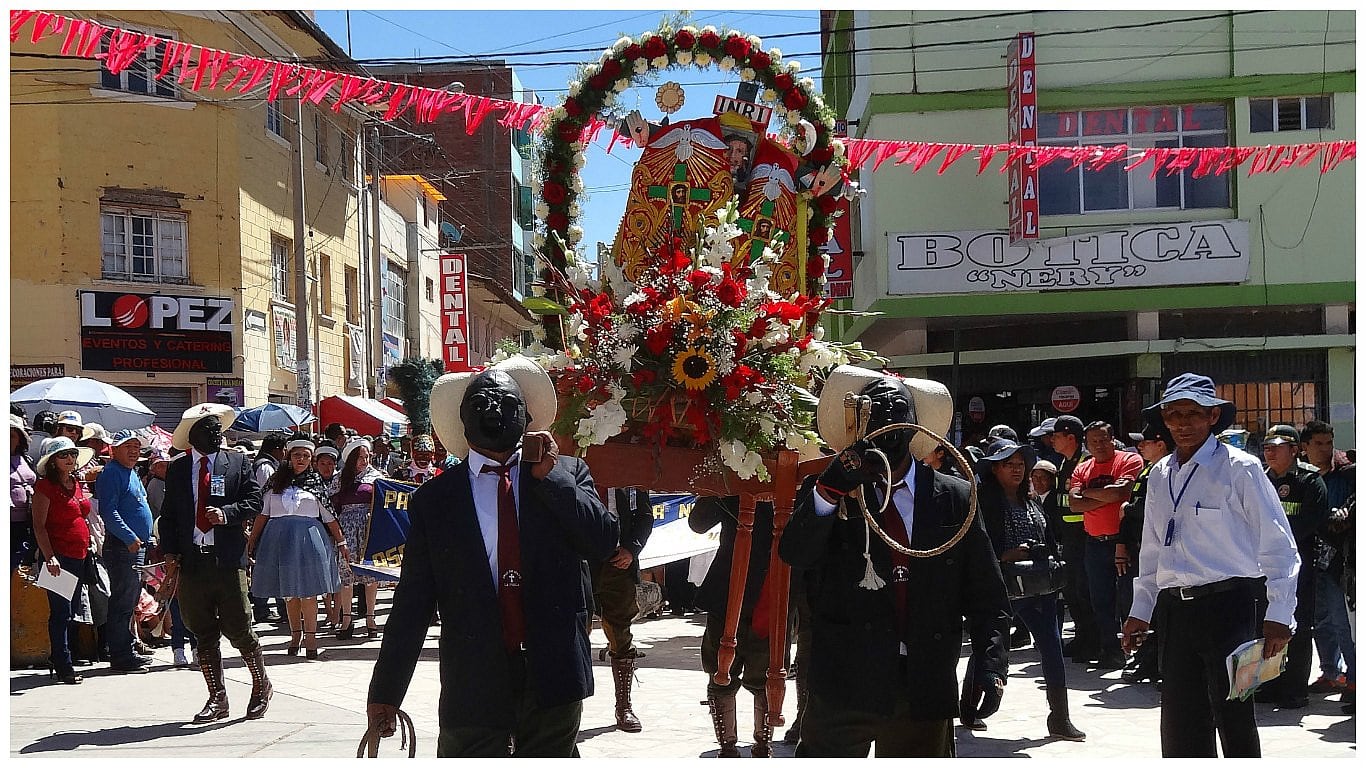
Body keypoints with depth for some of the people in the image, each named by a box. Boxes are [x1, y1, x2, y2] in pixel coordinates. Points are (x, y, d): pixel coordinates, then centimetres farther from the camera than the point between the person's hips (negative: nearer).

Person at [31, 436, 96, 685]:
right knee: (61, 613, -6)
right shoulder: (45, 486, -7)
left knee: (69, 613, 12)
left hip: (79, 556, 8)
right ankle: (63, 667, -2)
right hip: (58, 557, -8)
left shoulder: (76, 484, 15)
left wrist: (88, 548, 18)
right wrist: (50, 557, -20)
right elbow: (39, 526, -11)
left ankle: (59, 663, 21)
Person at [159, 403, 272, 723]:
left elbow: (255, 501, 3)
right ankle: (217, 698, 14)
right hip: (191, 561, 3)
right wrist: (169, 552, 2)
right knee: (203, 634, 6)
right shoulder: (177, 469, 12)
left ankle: (261, 685, 18)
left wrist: (227, 513, -14)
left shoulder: (238, 462, 6)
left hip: (228, 559, -3)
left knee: (238, 629, -3)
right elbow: (168, 514, 12)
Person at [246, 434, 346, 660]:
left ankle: (310, 636, -1)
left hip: (308, 538, -2)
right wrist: (252, 540, 5)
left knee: (307, 590, -5)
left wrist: (341, 542, 6)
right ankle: (295, 635, 17)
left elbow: (329, 516, 8)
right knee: (288, 592, 7)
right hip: (279, 539, 2)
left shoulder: (316, 482, 7)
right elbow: (263, 513, 10)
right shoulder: (277, 482, 10)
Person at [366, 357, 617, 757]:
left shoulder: (566, 474, 7)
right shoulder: (433, 499, 3)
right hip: (474, 686, -1)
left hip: (553, 677, 1)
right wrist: (385, 692, 2)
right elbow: (412, 604, 3)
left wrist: (548, 475, -9)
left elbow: (603, 541, -7)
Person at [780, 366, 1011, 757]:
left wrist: (990, 666, -9)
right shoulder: (824, 492, 3)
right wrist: (831, 489, -32)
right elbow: (794, 553, -17)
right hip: (843, 684, -1)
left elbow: (987, 596, 6)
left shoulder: (955, 498, 7)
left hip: (926, 691, 2)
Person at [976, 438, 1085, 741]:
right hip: (1003, 588, -6)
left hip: (1040, 588, 6)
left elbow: (1050, 542, 22)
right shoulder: (984, 502, -6)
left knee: (1052, 649, 1)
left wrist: (1053, 565, 8)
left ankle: (1060, 718, 7)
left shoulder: (1032, 502, 15)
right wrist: (1006, 556, -18)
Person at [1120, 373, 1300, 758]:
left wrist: (1278, 616, -13)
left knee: (1233, 718, -4)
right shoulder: (1160, 475, 13)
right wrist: (1140, 610, 16)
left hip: (1230, 606, -6)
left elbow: (1279, 547, -7)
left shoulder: (1239, 469, -5)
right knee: (1179, 725, 8)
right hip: (1176, 608, 6)